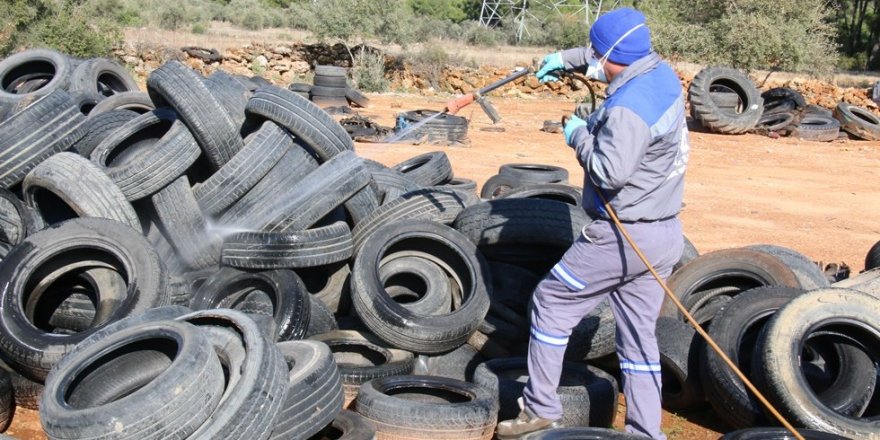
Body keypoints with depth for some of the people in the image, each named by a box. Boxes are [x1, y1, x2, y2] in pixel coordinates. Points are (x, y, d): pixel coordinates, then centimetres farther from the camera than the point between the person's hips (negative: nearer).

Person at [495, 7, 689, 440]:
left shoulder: (629, 107, -23)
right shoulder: (661, 72, 6)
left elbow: (609, 172, -29)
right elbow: (607, 60, 28)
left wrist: (578, 135, -14)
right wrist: (564, 59, 27)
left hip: (622, 237, -9)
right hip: (664, 233, 9)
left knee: (552, 301, 7)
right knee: (638, 336, 13)